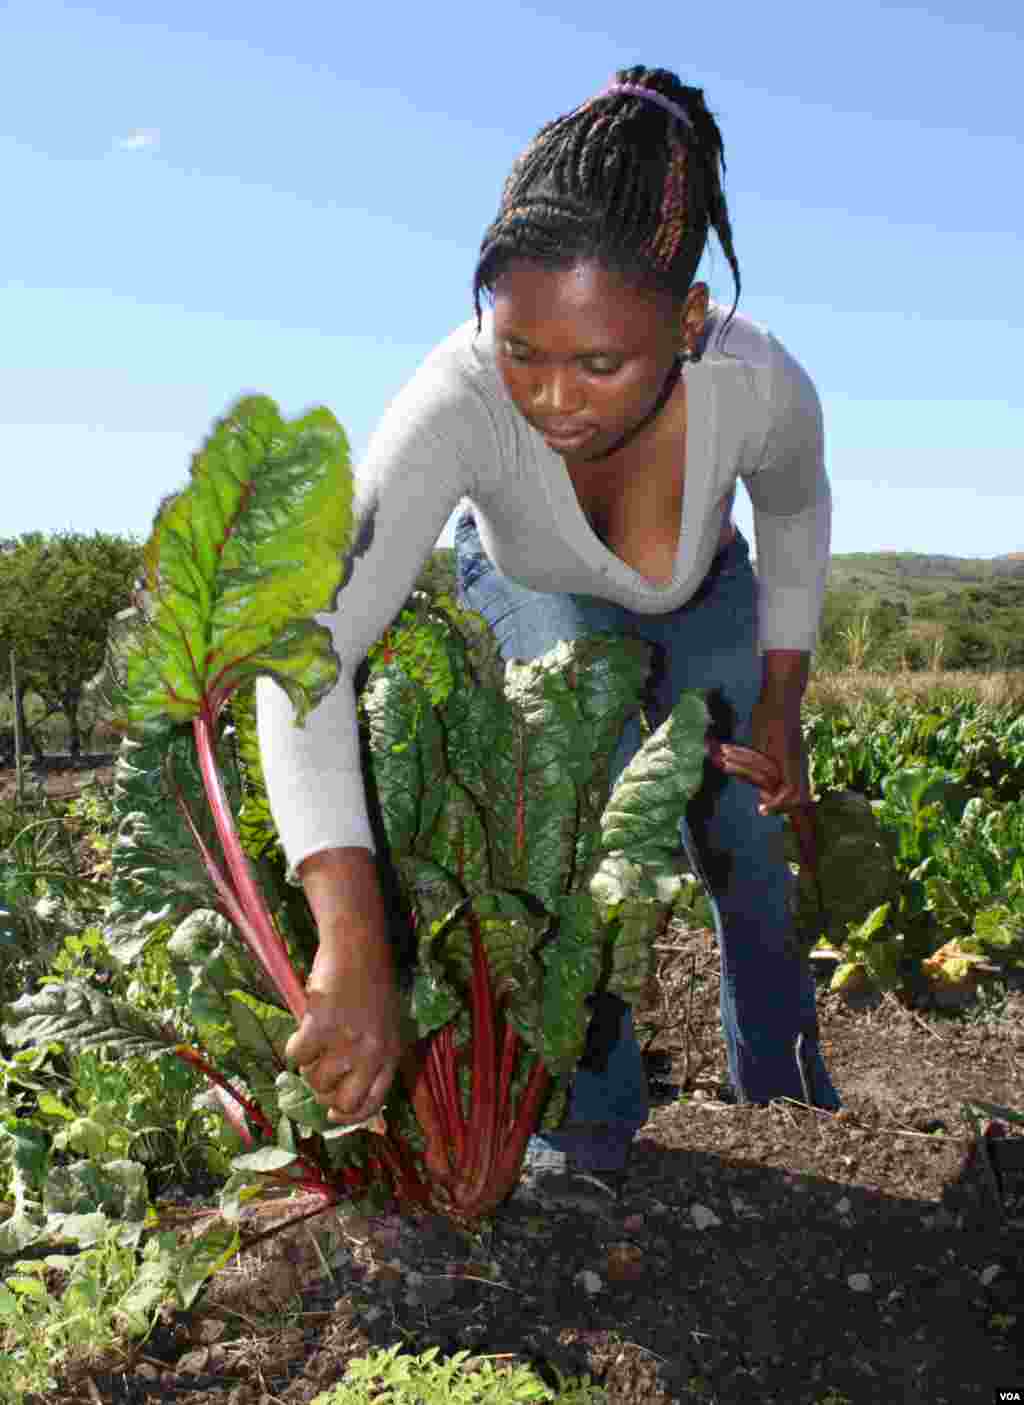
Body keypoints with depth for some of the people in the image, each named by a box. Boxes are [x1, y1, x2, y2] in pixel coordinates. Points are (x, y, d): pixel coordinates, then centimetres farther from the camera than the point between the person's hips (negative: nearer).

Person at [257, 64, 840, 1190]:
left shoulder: (761, 387, -37)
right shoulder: (459, 399, -45)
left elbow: (794, 512, -12)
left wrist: (781, 704, -5)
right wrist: (353, 948, -61)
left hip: (704, 602, 2)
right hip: (532, 599, -1)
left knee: (753, 850, 8)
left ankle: (783, 1086, 37)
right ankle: (594, 1116, 6)